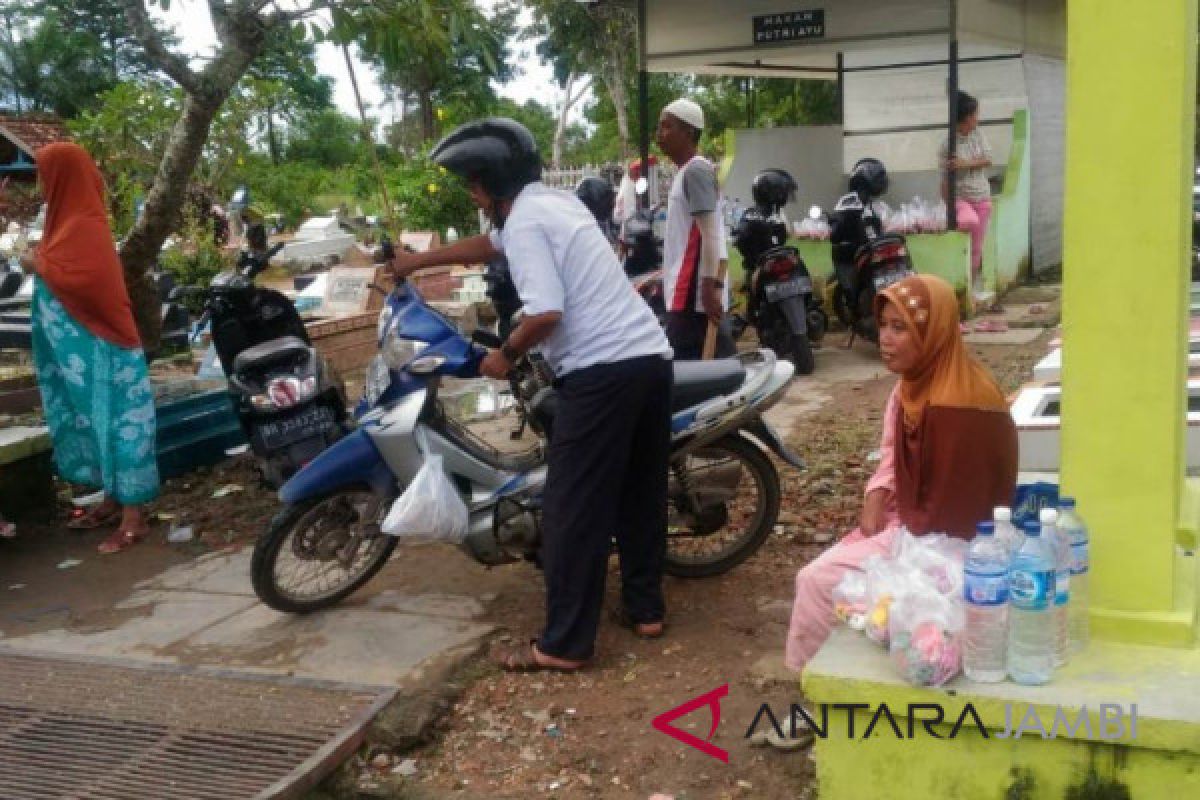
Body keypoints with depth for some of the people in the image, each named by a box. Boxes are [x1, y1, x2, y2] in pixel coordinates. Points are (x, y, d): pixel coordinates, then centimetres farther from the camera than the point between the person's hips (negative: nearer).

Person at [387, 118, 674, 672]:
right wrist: (417, 261, 46)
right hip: (652, 357, 10)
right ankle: (645, 607, 30)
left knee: (573, 509, -2)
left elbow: (546, 314, -22)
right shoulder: (555, 202, 21)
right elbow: (489, 244, 37)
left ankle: (565, 644, 4)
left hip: (602, 373, -10)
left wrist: (506, 354, -2)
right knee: (639, 493, 18)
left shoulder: (524, 222, -9)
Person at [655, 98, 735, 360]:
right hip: (690, 291, 10)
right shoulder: (686, 171, 21)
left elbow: (709, 233, -19)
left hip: (695, 294, -10)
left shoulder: (695, 170, -10)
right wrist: (657, 278, 28)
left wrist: (710, 285, -25)